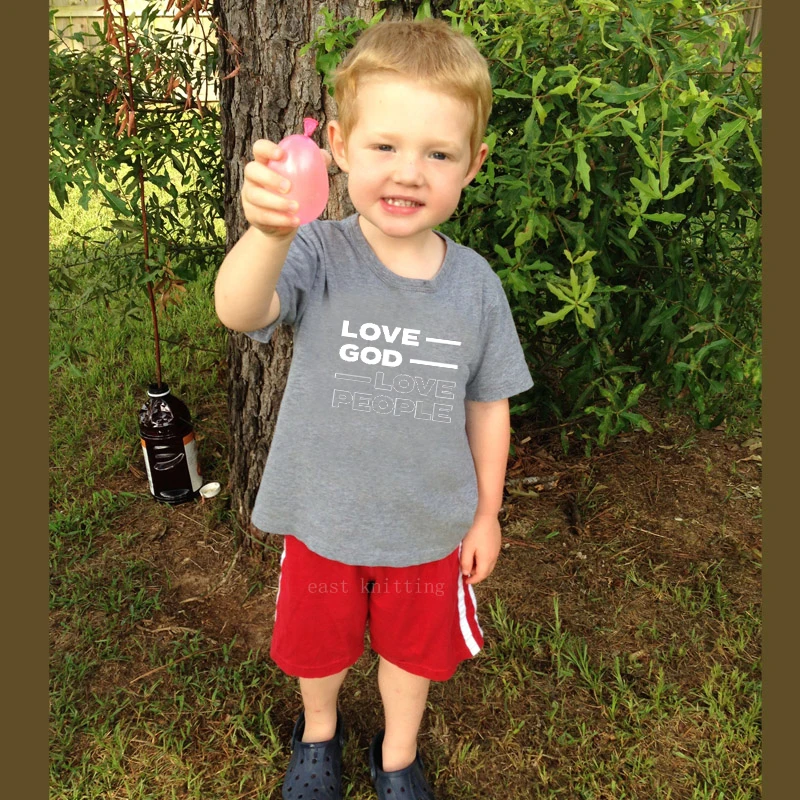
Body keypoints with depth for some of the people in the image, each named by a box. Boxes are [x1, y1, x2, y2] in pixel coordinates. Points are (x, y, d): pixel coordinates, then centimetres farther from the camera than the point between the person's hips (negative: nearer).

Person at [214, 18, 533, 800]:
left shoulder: (475, 284, -13)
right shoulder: (320, 255, -20)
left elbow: (488, 407, -2)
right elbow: (239, 312, -40)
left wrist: (487, 513, 4)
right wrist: (270, 234, -60)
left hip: (430, 529, 2)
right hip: (321, 521, -1)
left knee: (413, 648, 25)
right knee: (318, 642, 25)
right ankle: (318, 734, 61)